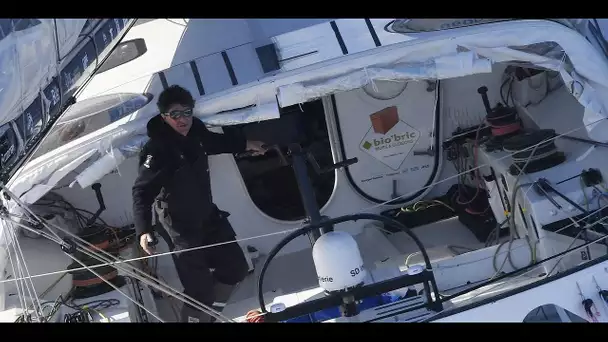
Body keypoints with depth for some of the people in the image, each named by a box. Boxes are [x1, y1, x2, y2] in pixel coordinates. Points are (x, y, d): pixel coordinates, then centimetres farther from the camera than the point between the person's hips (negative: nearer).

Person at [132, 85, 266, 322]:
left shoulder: (196, 132, -4)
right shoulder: (157, 150, -25)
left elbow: (214, 142, 22)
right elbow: (142, 191, -29)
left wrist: (245, 145, 29)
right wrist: (143, 230, -40)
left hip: (209, 217, 9)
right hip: (182, 229, -9)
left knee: (236, 268, 21)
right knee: (200, 290, -13)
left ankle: (208, 314, 40)